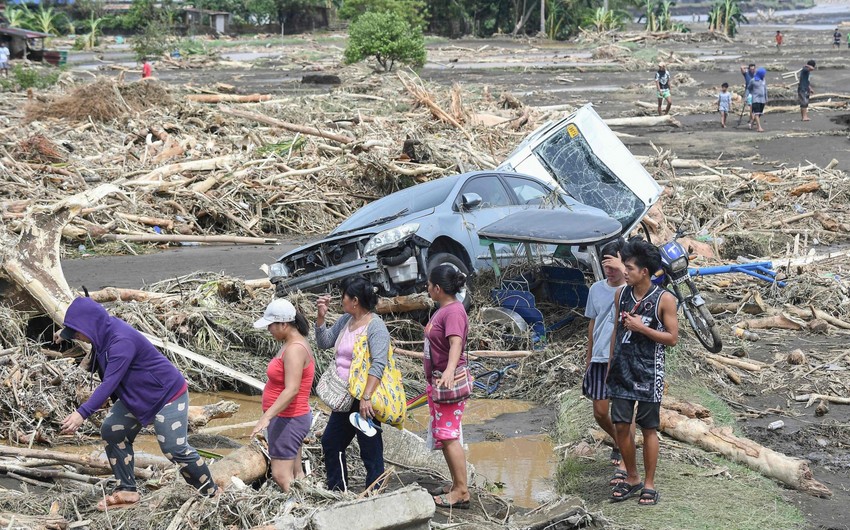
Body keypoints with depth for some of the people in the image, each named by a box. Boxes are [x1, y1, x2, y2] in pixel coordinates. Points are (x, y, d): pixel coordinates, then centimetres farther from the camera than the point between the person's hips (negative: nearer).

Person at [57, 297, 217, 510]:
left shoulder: (121, 341, -32)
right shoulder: (106, 333, -4)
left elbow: (110, 383, -38)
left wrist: (82, 413, -41)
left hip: (168, 395, -10)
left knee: (175, 448, -12)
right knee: (111, 431, 2)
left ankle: (211, 494, 6)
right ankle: (127, 490, 10)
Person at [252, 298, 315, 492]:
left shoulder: (294, 349, -21)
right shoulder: (294, 344, 10)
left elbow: (292, 389, -30)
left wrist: (267, 417, -36)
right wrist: (269, 415, 24)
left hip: (288, 420, -11)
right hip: (291, 418, 11)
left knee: (281, 477, -10)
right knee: (295, 474, 12)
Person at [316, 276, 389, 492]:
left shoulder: (375, 326, -16)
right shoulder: (345, 320, 10)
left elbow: (378, 364, -24)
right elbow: (324, 343, 20)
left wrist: (366, 398, -31)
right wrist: (321, 316, 5)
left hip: (363, 402, -10)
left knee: (371, 451, -2)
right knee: (330, 442, 20)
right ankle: (337, 491, 34)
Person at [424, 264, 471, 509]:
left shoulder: (454, 311, -20)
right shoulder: (443, 309, 11)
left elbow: (456, 343, -36)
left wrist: (450, 370, -52)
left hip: (449, 383, -11)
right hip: (436, 381, 11)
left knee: (448, 436, -11)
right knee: (443, 436, 15)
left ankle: (462, 492, -10)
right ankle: (456, 485, 23)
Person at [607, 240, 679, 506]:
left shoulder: (664, 299, -9)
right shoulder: (621, 294, 5)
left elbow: (672, 338, -8)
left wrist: (642, 327, -18)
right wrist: (610, 365, 13)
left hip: (648, 373, -4)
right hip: (622, 371, 4)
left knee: (648, 429, 4)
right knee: (621, 426, 5)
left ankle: (649, 484, 14)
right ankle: (632, 478, 21)